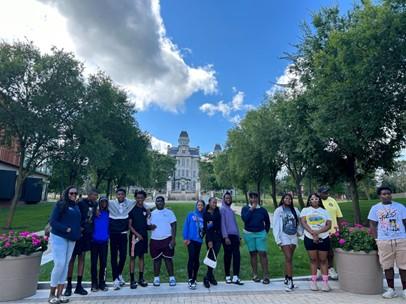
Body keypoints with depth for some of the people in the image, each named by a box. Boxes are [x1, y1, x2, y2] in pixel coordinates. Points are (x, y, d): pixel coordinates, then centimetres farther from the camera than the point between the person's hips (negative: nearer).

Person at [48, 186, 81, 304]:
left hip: (71, 239, 6)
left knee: (65, 265, 7)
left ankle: (59, 294, 16)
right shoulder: (60, 204, -7)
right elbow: (52, 221, -12)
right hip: (59, 237, -6)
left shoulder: (76, 206, 11)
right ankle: (52, 294, 10)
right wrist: (66, 229, -19)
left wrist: (77, 233, 1)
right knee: (59, 264, -6)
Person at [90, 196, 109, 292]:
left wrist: (108, 237, 6)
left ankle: (102, 283, 17)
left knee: (103, 263, 6)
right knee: (94, 263, 5)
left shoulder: (108, 213, 5)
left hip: (104, 241, 2)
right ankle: (94, 284, 16)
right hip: (94, 241, -2)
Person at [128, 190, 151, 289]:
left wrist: (150, 227, -6)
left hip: (144, 236, 5)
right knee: (132, 257, 1)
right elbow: (129, 225, -8)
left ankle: (141, 278, 21)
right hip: (134, 236, -4)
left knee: (141, 257, 12)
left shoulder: (146, 210, 7)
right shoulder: (132, 210, -6)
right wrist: (137, 234, -15)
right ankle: (132, 280, 10)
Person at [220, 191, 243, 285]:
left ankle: (235, 277, 0)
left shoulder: (231, 210, 19)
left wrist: (238, 236, 16)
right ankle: (227, 276, 14)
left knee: (236, 255, -2)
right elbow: (222, 224, -9)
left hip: (235, 236, 6)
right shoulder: (222, 209, -2)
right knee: (228, 256, 1)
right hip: (227, 236, -6)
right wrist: (225, 237, -15)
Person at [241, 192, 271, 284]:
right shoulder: (245, 208, 0)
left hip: (260, 233, 0)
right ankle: (255, 275, 18)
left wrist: (266, 231, 8)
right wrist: (251, 209, -15)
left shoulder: (262, 210, 2)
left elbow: (267, 222, 13)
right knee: (253, 254, 9)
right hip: (248, 234, 0)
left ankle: (266, 276, 1)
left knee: (263, 253, -5)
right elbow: (244, 218, -18)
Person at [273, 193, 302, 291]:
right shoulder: (278, 210, -6)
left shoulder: (295, 210, 4)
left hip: (293, 236, 4)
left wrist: (300, 231, -1)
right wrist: (278, 239, -10)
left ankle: (286, 278, 26)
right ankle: (290, 282, -2)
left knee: (289, 258, 12)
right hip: (284, 236, -4)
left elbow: (299, 221, 11)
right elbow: (275, 225, -7)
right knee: (288, 258, -8)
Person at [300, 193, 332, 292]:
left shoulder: (324, 211, 7)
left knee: (323, 260, 6)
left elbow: (329, 225, -3)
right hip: (310, 238, 0)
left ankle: (325, 282, 14)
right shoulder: (305, 210, 4)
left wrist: (317, 232, -16)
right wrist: (313, 233, -17)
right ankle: (313, 282, 17)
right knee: (313, 259, 7)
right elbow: (303, 223, -6)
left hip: (323, 238, 1)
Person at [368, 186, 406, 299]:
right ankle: (391, 289, 17)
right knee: (387, 266, 6)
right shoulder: (375, 208, 4)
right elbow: (372, 225, 4)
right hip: (384, 241, 0)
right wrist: (377, 239, -2)